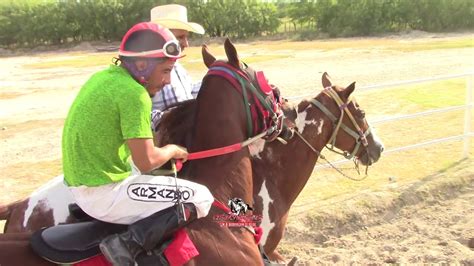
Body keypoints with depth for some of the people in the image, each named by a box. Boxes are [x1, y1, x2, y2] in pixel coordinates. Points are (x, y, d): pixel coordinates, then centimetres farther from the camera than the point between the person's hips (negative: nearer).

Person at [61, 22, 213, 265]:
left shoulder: (103, 77, 7)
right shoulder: (133, 93, -20)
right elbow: (146, 162, -20)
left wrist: (163, 151, 12)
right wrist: (172, 150, 0)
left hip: (80, 182, 9)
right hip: (104, 193, -9)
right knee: (202, 199, -3)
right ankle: (127, 245, -13)